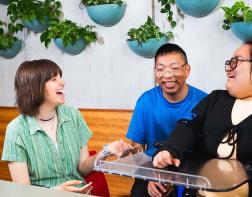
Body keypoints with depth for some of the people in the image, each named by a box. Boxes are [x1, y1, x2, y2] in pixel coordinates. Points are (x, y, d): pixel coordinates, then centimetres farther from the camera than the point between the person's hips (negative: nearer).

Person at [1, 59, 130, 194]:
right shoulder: (17, 130, -10)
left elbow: (83, 167, 5)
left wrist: (104, 153, -12)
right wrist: (56, 191, -26)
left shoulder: (72, 115, 0)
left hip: (78, 192, 2)